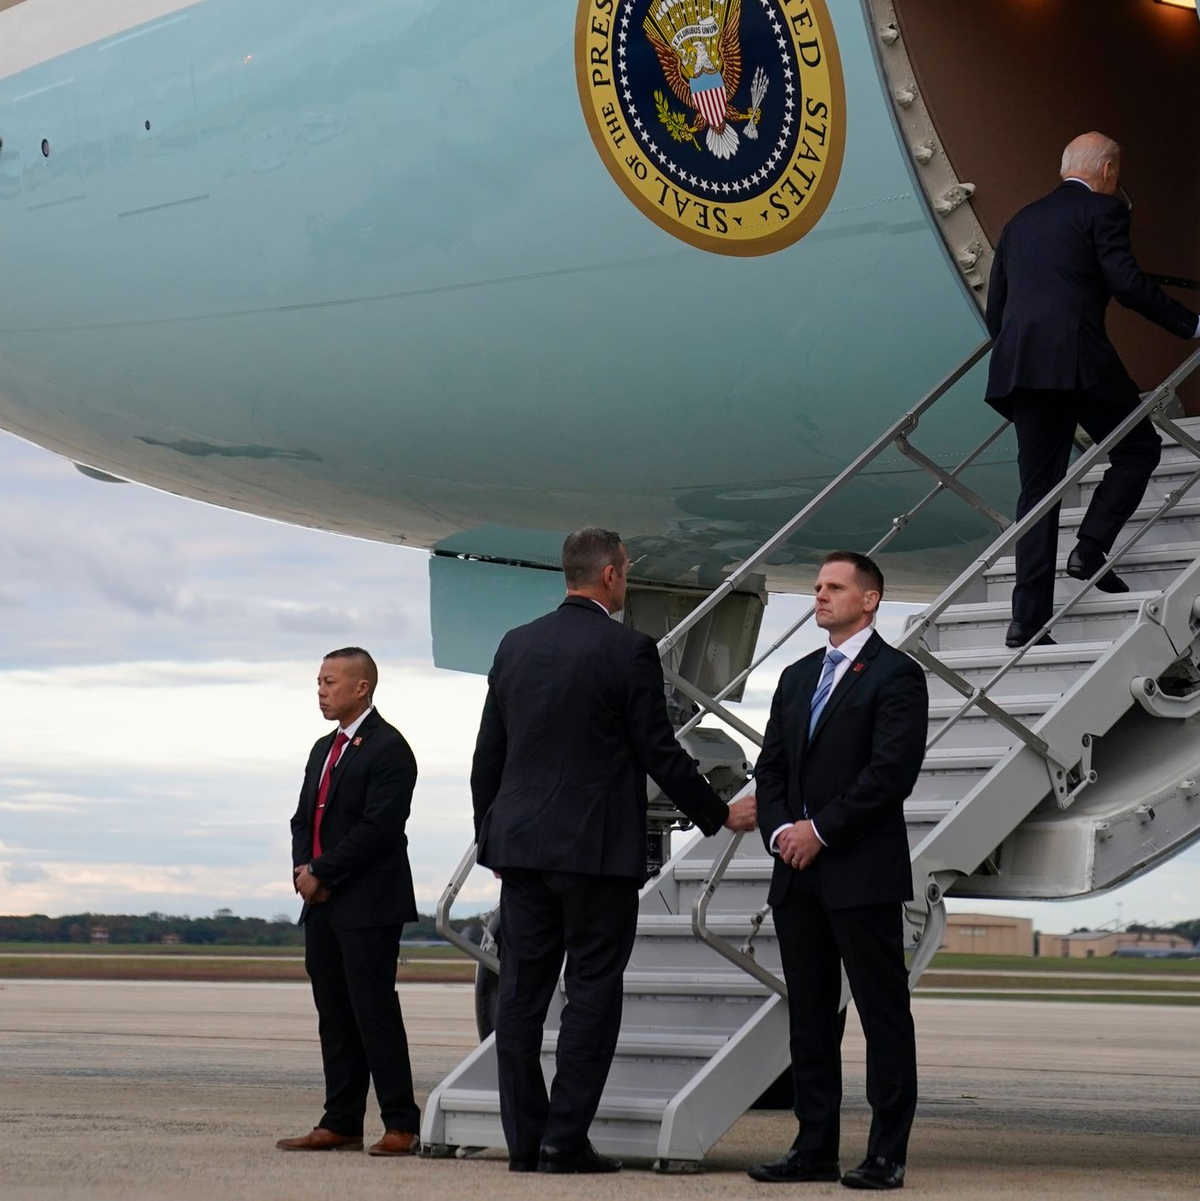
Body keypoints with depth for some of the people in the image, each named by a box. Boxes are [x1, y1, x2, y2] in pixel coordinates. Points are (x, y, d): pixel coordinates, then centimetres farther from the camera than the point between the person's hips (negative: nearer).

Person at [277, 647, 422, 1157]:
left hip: (369, 905, -9)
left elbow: (378, 828, -17)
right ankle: (341, 1123, 12)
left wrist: (321, 873, -14)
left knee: (374, 1011, -9)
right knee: (334, 1015, 8)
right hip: (323, 905, 9)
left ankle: (401, 1126, -6)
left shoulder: (388, 748, -9)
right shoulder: (324, 749, 19)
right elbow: (303, 819, 19)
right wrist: (303, 868, 0)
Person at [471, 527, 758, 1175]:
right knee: (592, 992, 0)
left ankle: (523, 1140, 7)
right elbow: (659, 752, -8)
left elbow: (488, 755, 12)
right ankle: (565, 1139, -3)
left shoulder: (515, 645, 8)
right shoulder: (628, 649, -8)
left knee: (521, 992, 6)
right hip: (598, 852, -5)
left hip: (521, 847, 5)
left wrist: (491, 837, 22)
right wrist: (719, 813, 5)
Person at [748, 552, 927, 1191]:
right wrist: (780, 829, -2)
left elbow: (892, 771, -14)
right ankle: (815, 1146, 14)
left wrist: (821, 829, -14)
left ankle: (887, 1155, -2)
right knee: (809, 1015, 9)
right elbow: (770, 766, 16)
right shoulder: (798, 676, 19)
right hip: (798, 874, 7)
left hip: (864, 873, -7)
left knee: (883, 1014, -3)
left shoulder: (895, 675, -4)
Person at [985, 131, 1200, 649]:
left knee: (1038, 489, 7)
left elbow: (995, 310, 22)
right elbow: (1127, 284, -8)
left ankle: (1028, 619, 1)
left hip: (1020, 365, 6)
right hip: (1078, 359, -6)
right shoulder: (1103, 210, 4)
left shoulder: (1020, 222, 24)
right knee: (1139, 447, 13)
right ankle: (1091, 547, -3)